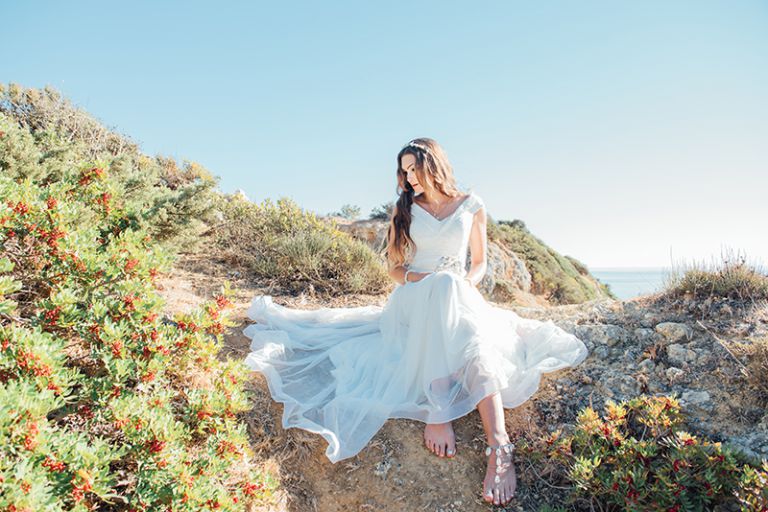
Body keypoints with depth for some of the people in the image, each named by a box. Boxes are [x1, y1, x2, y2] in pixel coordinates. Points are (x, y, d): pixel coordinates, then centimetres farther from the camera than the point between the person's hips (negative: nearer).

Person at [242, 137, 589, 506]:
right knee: (443, 284, -40)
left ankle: (498, 447, -52)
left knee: (475, 339, -37)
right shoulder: (406, 210, 14)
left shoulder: (471, 206, 12)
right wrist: (421, 278, -12)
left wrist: (465, 284, -10)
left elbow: (480, 262, 14)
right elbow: (394, 267, 11)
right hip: (415, 298, -1)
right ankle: (438, 412, -48)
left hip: (458, 297, 1)